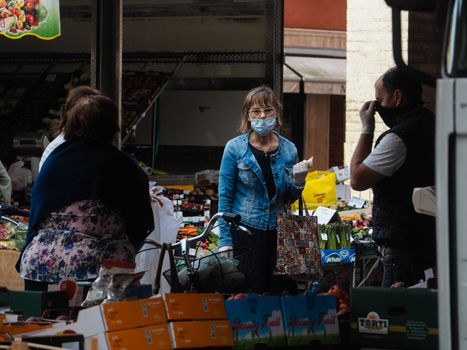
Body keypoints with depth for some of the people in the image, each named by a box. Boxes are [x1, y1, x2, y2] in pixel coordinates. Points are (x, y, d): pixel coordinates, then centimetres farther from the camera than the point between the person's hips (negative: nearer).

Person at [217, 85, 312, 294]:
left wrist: (298, 181, -5)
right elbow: (225, 196, -2)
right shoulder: (235, 148, -2)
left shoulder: (288, 150, 7)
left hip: (278, 233, 3)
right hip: (245, 234, -3)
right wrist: (225, 241, -8)